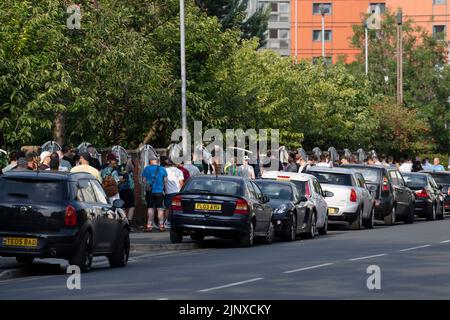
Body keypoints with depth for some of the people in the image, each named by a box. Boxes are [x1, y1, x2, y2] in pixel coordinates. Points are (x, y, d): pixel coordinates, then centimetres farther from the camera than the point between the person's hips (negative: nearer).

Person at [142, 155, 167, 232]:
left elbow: (143, 180, 0)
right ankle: (161, 225, 0)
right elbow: (165, 180, 4)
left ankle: (149, 225, 2)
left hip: (149, 191, 0)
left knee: (150, 208, 4)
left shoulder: (147, 169, -2)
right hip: (159, 191, 0)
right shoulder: (163, 169, 1)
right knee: (160, 208, 3)